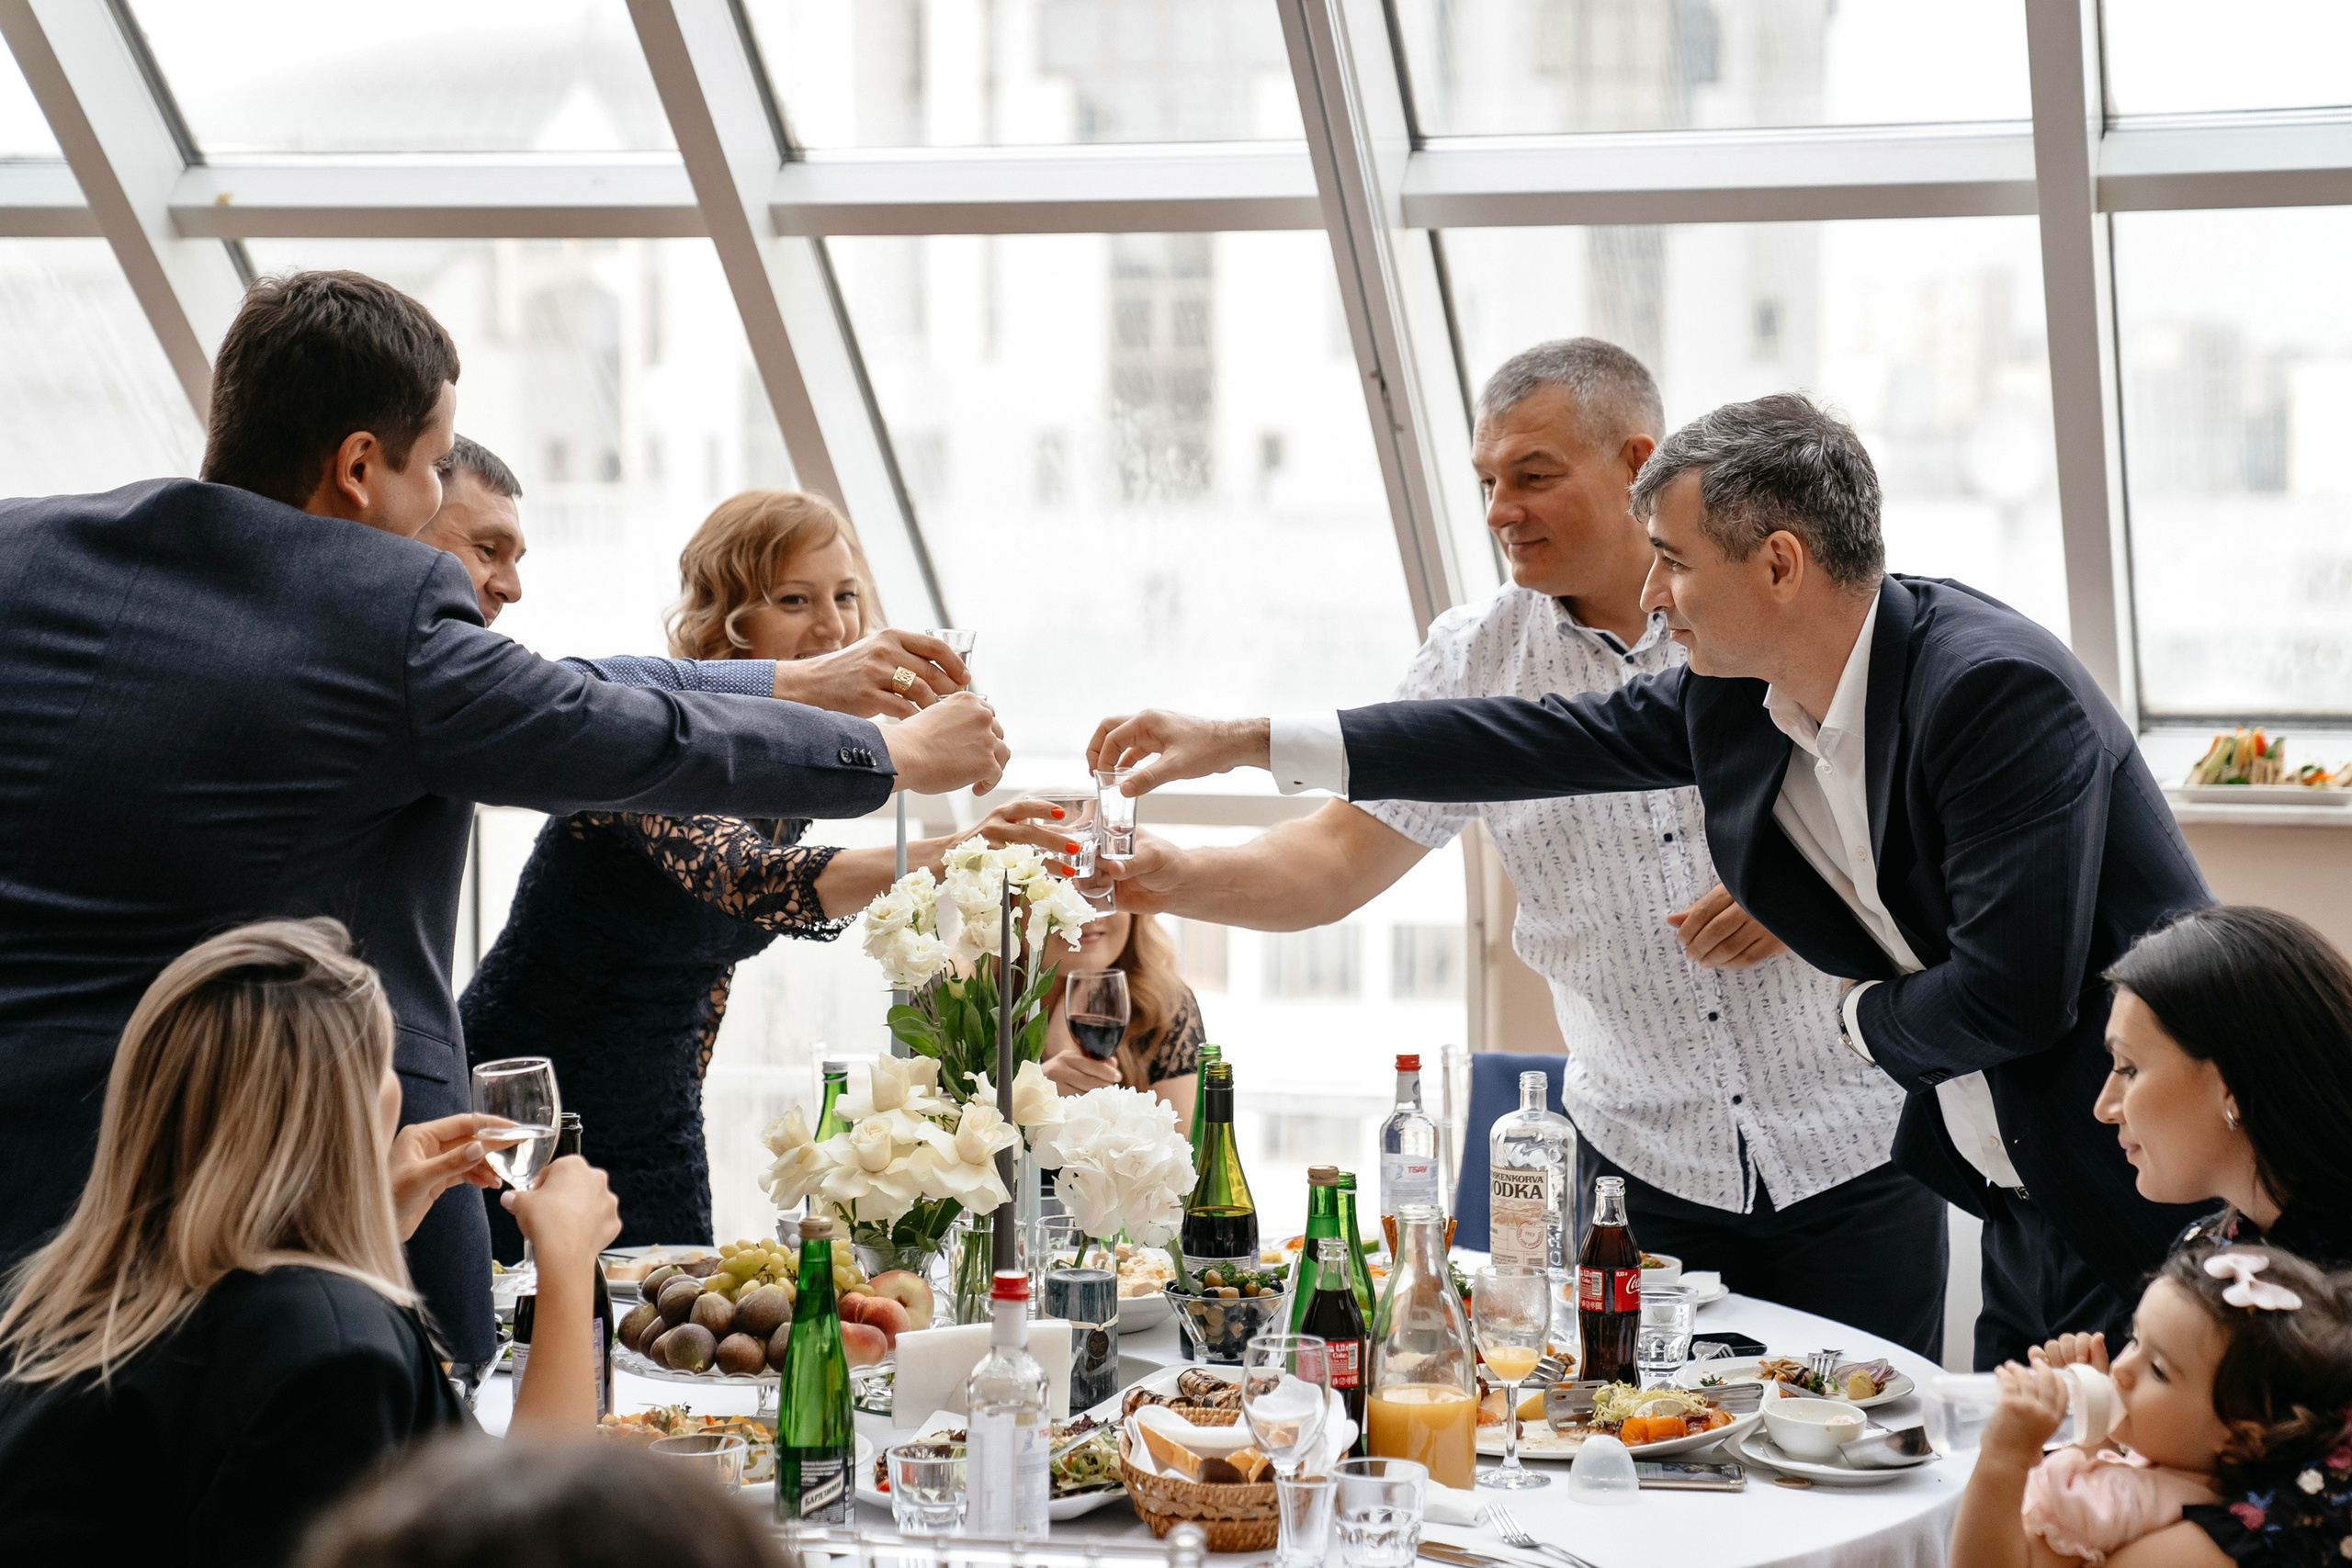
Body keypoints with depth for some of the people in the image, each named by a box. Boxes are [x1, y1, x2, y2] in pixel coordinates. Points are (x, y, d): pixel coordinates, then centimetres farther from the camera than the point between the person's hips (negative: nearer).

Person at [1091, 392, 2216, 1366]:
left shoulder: (1997, 690, -23)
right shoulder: (1737, 691, 2)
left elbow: (2011, 989, -27)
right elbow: (1555, 740, 12)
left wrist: (1868, 1017, -5)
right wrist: (1248, 743, 13)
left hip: (2150, 1209, -8)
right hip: (2030, 1207, 8)